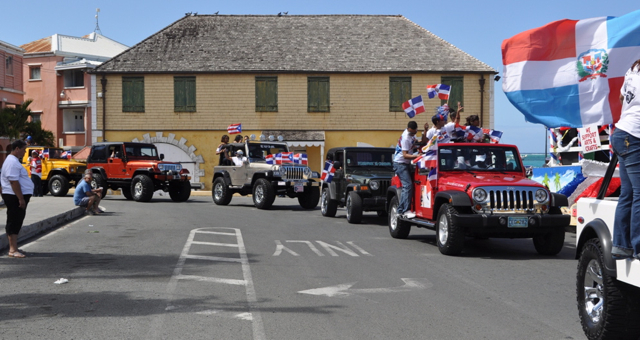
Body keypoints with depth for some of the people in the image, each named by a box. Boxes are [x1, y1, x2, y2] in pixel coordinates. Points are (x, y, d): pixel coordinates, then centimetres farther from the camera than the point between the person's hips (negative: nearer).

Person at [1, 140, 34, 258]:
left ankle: (13, 248, 22)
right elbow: (14, 182, -24)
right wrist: (21, 198, -24)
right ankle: (13, 250, -8)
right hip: (15, 197, -11)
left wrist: (22, 198, 23)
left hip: (17, 197, 11)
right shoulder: (13, 162, -17)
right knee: (14, 223, -9)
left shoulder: (13, 161, 17)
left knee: (15, 223, 15)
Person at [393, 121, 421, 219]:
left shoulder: (411, 134, 5)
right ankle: (405, 211, -22)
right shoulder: (406, 138, -22)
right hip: (400, 163, -10)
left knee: (407, 186, 7)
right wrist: (417, 156, -34)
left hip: (406, 163, 10)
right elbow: (405, 155, -25)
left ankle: (400, 210, 10)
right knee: (407, 185, -18)